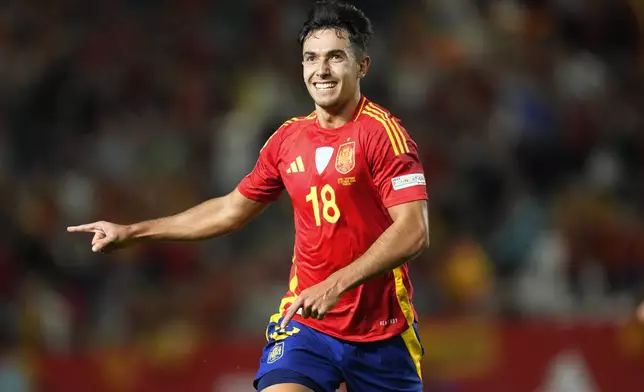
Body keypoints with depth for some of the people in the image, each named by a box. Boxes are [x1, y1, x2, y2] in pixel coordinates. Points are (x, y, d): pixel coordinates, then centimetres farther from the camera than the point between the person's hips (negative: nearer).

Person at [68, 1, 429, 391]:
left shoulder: (382, 132, -11)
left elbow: (414, 232, -19)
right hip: (304, 322, 3)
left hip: (382, 330, -3)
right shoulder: (289, 138, 7)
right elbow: (231, 210, 21)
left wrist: (335, 285, -27)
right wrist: (132, 232, 24)